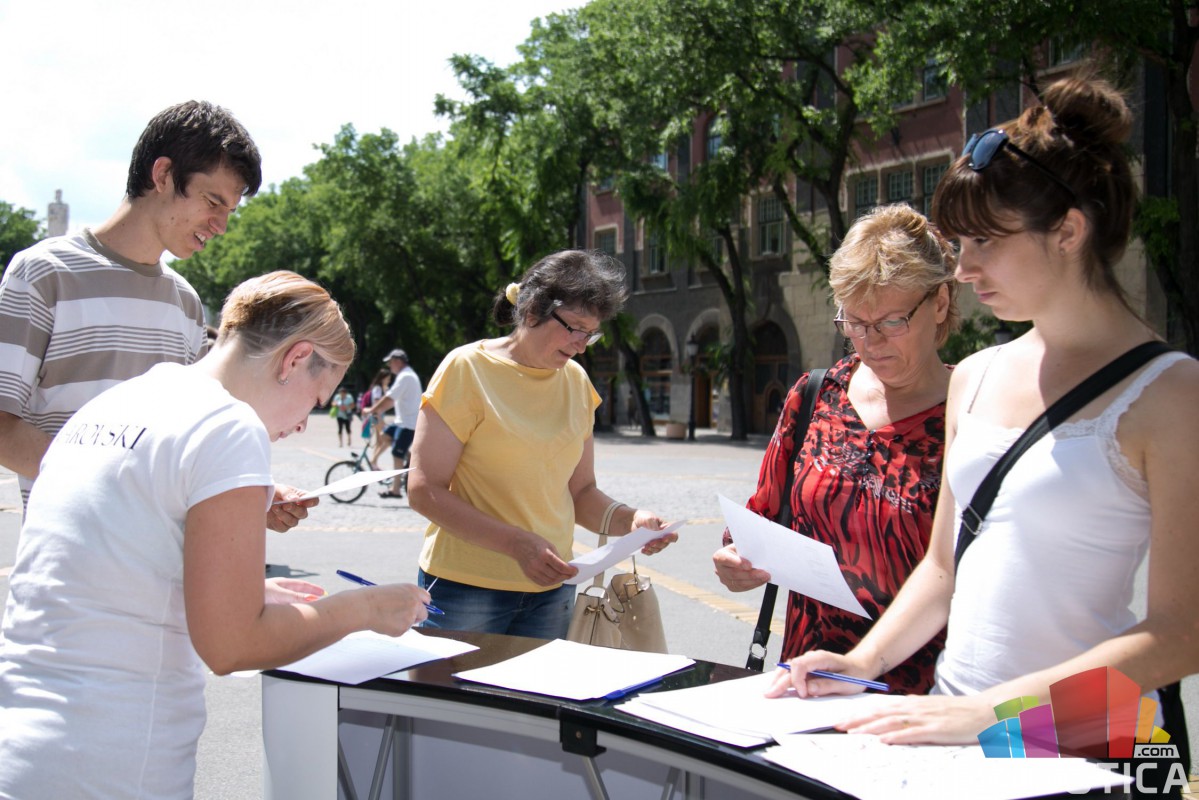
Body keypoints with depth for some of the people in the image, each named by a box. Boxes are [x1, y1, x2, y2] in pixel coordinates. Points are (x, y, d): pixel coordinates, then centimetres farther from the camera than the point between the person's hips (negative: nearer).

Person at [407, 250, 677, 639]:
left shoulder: (576, 381, 6)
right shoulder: (468, 368, -10)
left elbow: (580, 491, 12)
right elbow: (423, 490, -14)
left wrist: (628, 519, -10)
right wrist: (518, 543, -23)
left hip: (551, 590, 5)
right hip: (467, 585, -5)